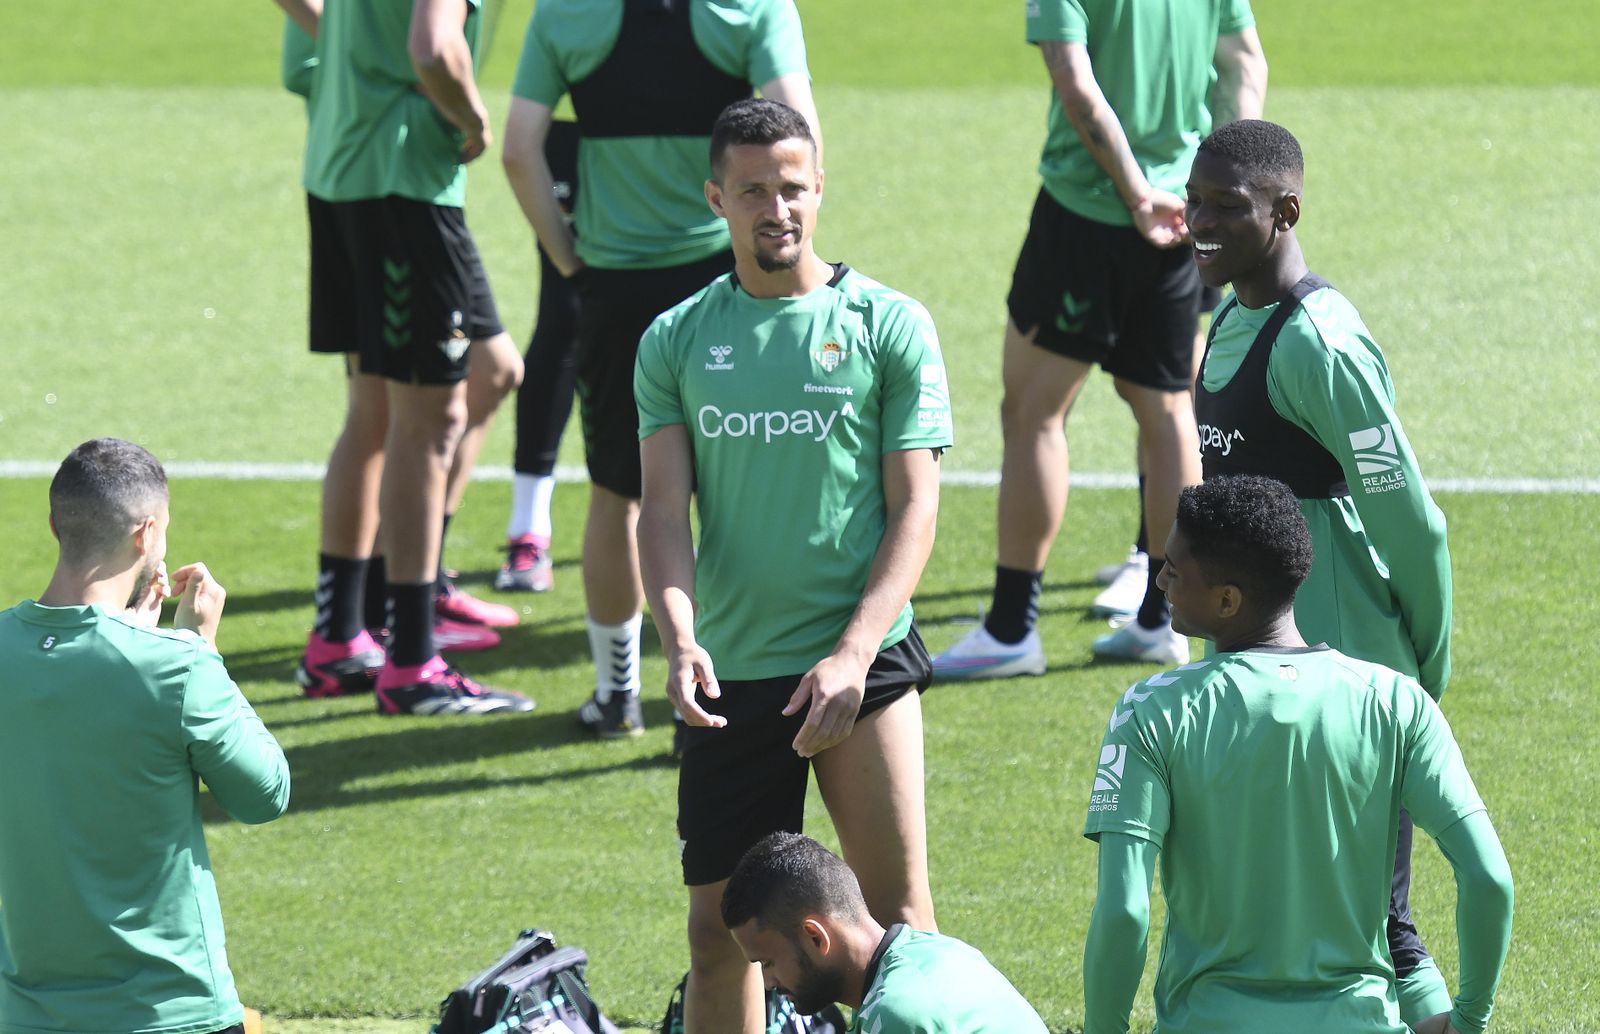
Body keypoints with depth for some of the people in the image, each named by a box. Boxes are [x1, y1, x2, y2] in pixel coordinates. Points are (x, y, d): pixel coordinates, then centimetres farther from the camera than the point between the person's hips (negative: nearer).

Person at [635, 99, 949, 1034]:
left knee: (897, 910, -8)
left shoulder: (889, 326, 0)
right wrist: (679, 636, -16)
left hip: (860, 660, -2)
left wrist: (854, 654, -14)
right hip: (729, 672, 2)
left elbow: (914, 507, -3)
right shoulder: (676, 342, 7)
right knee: (720, 924, 5)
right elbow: (664, 508, 2)